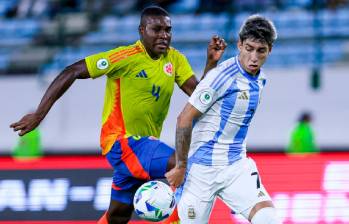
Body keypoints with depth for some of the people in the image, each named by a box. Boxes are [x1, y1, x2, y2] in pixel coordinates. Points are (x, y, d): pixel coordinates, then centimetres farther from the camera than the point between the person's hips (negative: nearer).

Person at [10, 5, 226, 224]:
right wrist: (39, 114, -17)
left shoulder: (175, 59, 2)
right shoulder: (126, 57, -16)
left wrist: (211, 63, -16)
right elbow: (72, 72, -14)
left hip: (145, 142, 8)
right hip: (122, 141, -8)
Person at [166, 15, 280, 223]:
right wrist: (181, 167, -12)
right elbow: (184, 119, -15)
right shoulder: (222, 76, -17)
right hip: (203, 167, -6)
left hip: (237, 166, 6)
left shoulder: (260, 79, 7)